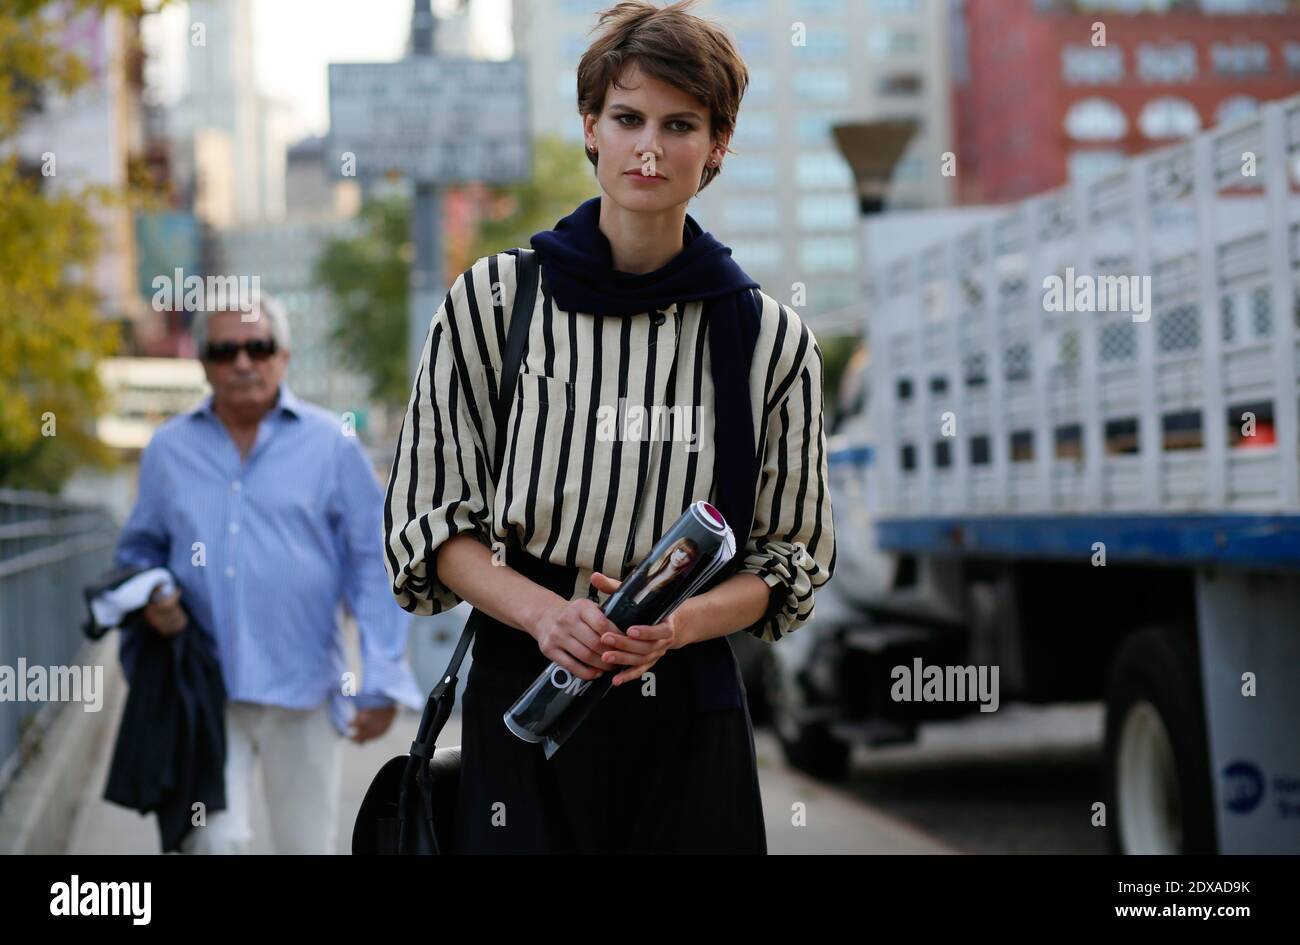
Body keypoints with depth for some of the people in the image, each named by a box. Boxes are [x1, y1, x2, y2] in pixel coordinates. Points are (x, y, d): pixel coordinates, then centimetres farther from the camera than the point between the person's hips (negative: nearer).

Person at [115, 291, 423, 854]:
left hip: (304, 687, -1)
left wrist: (381, 682, -3)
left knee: (307, 844, 9)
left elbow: (374, 565, 2)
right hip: (206, 687, 1)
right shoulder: (168, 449, 8)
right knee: (214, 841, -12)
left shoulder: (330, 443, 2)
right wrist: (150, 596, -4)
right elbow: (139, 549, 20)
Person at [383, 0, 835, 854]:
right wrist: (542, 611, -16)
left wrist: (677, 622, -13)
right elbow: (426, 515, 1)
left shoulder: (772, 339, 0)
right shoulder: (493, 300, -2)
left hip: (688, 714, 1)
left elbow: (796, 558, 6)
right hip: (521, 692, -1)